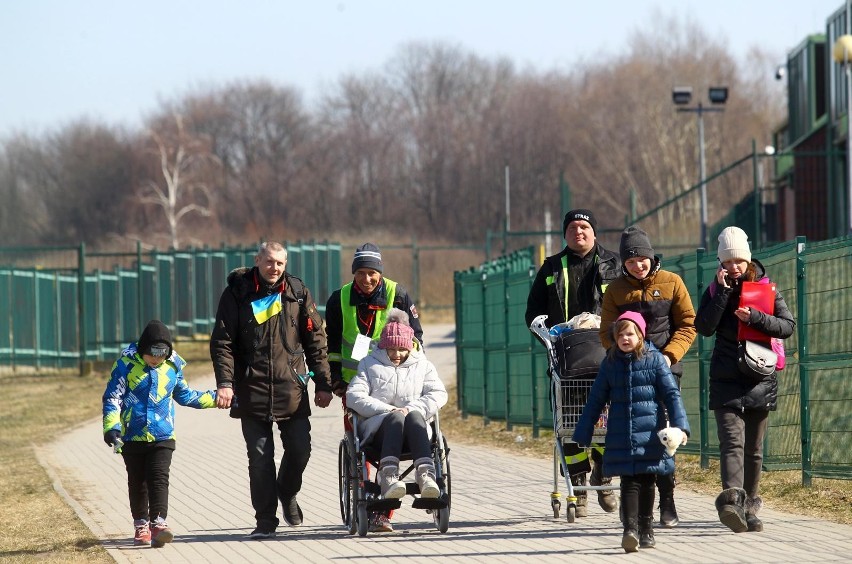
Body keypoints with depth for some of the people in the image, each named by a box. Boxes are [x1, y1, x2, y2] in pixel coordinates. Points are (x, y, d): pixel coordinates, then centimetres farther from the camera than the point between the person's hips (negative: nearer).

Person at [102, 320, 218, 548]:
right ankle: (141, 525, 22)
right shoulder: (127, 362, -8)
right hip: (132, 437, -1)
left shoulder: (173, 365, 2)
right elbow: (112, 397, -9)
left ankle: (159, 523, -20)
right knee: (137, 483, 10)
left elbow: (184, 396, 20)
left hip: (163, 436, 1)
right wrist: (111, 427, -21)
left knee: (159, 479, -13)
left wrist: (216, 398, 19)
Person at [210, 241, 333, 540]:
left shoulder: (298, 293, 5)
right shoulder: (237, 294, 0)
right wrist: (225, 382, -12)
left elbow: (316, 341, 8)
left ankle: (287, 493, 32)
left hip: (292, 389, 2)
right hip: (252, 391, -2)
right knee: (260, 457, 0)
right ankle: (265, 521, 7)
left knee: (300, 449, 2)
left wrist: (323, 384, 4)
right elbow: (222, 342, -1)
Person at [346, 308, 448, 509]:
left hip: (414, 431, 1)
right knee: (395, 418, -37)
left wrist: (411, 409, -8)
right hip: (378, 429, -1)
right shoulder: (369, 364, 22)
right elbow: (354, 397, 6)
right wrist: (388, 410, -8)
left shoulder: (422, 365, 26)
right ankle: (388, 476, -58)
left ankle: (425, 474, -56)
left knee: (414, 416, -36)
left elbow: (438, 394, 10)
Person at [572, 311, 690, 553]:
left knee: (647, 482, 8)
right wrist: (583, 433, 12)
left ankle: (646, 529, 19)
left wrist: (680, 425, -11)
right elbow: (596, 400, 11)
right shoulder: (610, 363, 6)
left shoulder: (654, 359, 0)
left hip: (650, 433, -1)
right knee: (629, 482, -7)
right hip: (621, 435, 1)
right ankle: (630, 529, -16)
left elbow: (671, 394, -1)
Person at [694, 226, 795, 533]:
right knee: (731, 441, -17)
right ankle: (731, 500, -33)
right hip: (726, 380, -1)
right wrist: (723, 292, -12)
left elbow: (787, 326, -1)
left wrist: (754, 317, -15)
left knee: (754, 448, 8)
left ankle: (749, 506, 18)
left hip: (760, 378, 1)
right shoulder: (715, 290, 6)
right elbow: (704, 327, -8)